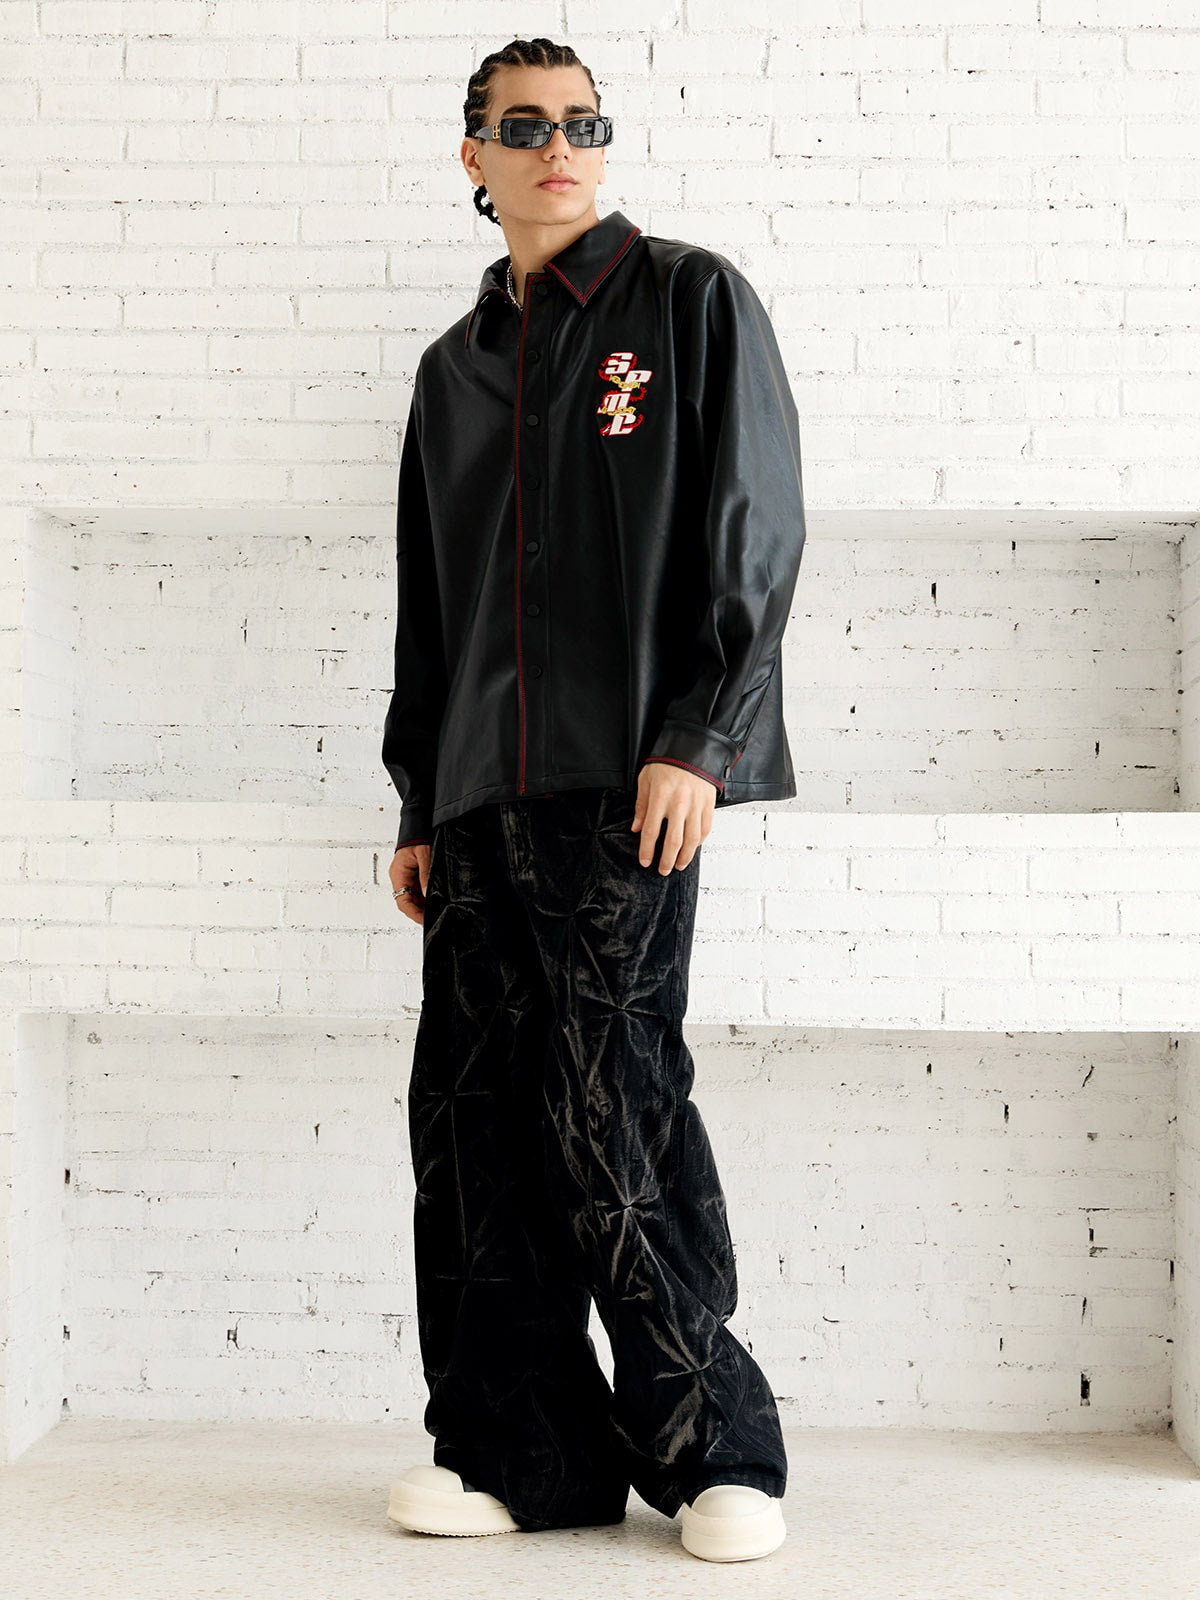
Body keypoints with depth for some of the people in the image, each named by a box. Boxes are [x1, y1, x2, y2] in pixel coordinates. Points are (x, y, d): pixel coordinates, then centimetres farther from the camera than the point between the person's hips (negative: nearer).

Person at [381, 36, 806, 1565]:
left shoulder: (690, 299, 6)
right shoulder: (454, 367, 21)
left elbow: (756, 527, -3)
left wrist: (695, 740, -12)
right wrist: (417, 800, 16)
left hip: (626, 778, -6)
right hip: (481, 795, 6)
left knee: (611, 1106, -9)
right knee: (472, 1111, 3)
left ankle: (714, 1446, 7)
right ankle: (521, 1453, 14)